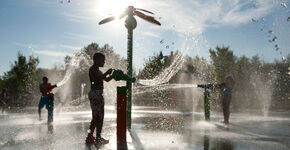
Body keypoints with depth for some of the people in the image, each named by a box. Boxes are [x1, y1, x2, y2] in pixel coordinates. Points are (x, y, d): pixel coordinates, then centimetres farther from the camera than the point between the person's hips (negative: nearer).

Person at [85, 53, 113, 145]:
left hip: (97, 94, 10)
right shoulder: (93, 69, -10)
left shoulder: (97, 70, 20)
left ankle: (90, 137, 21)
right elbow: (99, 78, -25)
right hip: (96, 94, -10)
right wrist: (107, 73, -14)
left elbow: (106, 79, 24)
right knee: (99, 116, -6)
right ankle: (98, 138, -1)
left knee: (96, 117, 14)